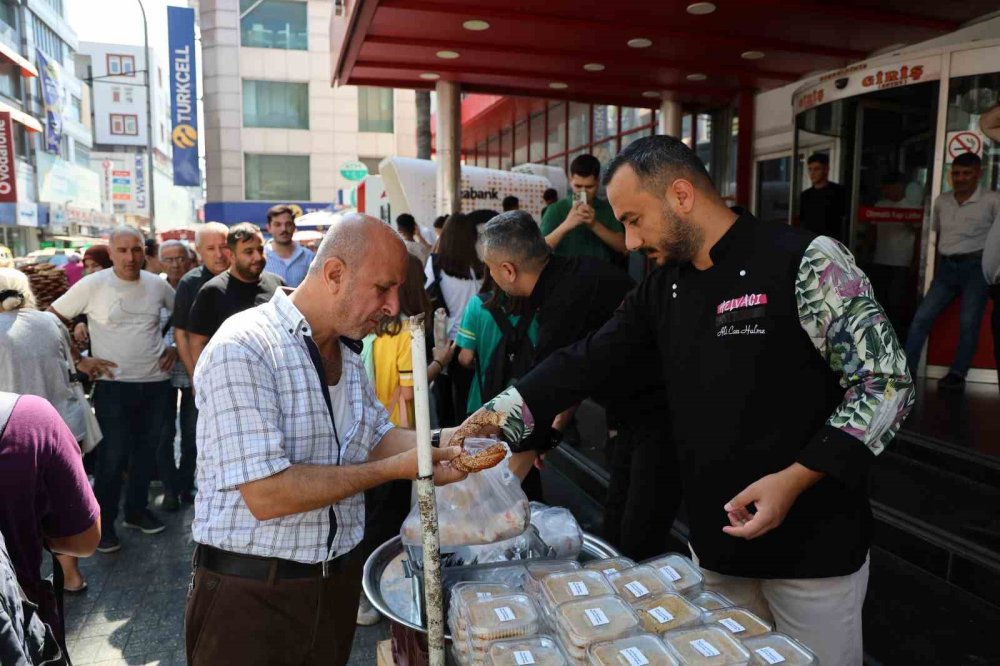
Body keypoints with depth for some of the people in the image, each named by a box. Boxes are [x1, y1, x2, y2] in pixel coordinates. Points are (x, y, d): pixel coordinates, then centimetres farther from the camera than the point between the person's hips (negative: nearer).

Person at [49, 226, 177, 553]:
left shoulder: (158, 284, 1)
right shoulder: (92, 285, -10)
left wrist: (175, 347, 5)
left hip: (156, 383, 4)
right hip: (113, 385, -4)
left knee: (146, 452, 15)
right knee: (112, 457, 2)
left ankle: (137, 510, 32)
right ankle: (104, 523, 18)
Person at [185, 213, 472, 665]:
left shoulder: (346, 353, 8)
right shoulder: (242, 349, -21)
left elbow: (377, 438, 11)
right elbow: (265, 495, -27)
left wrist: (442, 441, -7)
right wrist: (395, 469, -21)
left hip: (339, 576, 8)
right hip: (251, 590, -7)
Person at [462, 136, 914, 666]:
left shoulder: (804, 262, -16)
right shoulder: (663, 291, 4)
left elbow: (886, 382, -14)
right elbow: (585, 363, 3)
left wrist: (795, 480, -22)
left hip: (812, 545, -5)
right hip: (717, 544, 6)